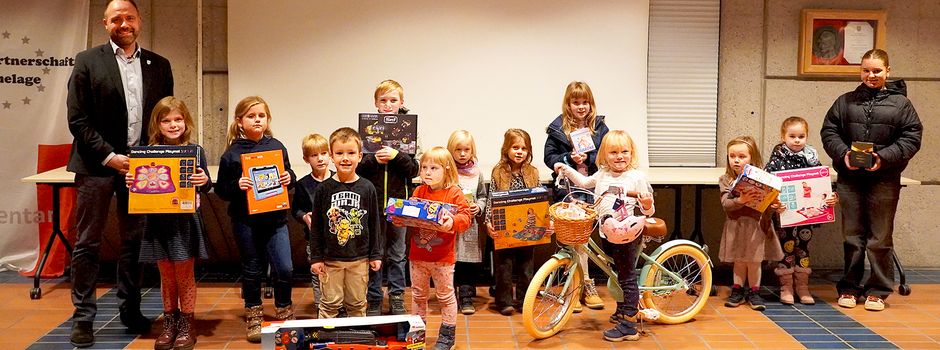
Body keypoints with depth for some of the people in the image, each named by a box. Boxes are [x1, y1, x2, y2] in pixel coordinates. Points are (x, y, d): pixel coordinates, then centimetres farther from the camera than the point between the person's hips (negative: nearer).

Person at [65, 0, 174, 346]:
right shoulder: (88, 61, 0)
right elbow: (77, 119, -5)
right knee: (88, 243, 3)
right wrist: (109, 156, -13)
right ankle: (83, 318, 11)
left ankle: (130, 310, 22)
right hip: (97, 164, -3)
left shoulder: (159, 65, 9)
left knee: (135, 241, 10)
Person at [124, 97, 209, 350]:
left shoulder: (195, 151, -4)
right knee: (166, 276, 13)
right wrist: (130, 182, -12)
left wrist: (204, 182, -25)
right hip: (158, 221, 3)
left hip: (185, 221, -2)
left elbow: (205, 188, -3)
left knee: (184, 275, 6)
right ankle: (169, 324, 24)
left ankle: (186, 327, 16)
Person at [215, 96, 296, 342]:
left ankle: (284, 312, 20)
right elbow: (221, 190, 0)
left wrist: (289, 178, -7)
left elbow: (288, 175, 14)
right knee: (252, 270, 10)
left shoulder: (276, 146, 3)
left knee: (284, 269, -2)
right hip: (246, 221, -1)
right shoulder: (232, 153, -3)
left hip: (275, 218, 1)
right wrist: (237, 185, -19)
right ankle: (253, 316, 25)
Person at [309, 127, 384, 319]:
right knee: (330, 303, 6)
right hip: (330, 258, -1)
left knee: (357, 304, 12)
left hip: (359, 258, 1)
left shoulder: (367, 188, -2)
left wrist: (376, 255, 3)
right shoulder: (324, 188, -4)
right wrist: (316, 257, -2)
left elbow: (375, 223, 4)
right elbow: (316, 226, 0)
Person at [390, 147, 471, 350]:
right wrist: (400, 219, -11)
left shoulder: (454, 193, -8)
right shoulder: (419, 192, 5)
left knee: (445, 296, 7)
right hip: (418, 255, 4)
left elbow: (465, 216, -17)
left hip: (442, 257, -4)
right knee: (418, 295, 15)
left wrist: (453, 223, -37)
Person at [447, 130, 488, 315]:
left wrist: (478, 207, -3)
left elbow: (483, 196, 15)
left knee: (470, 262, 4)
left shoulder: (476, 172, 7)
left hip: (470, 225, 3)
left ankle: (466, 298, 15)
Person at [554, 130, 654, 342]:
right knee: (620, 276, 21)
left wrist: (647, 204, -28)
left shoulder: (637, 177, -11)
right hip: (607, 235, 6)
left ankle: (628, 326, 5)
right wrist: (566, 170, 19)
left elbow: (648, 211, -7)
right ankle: (622, 312, 38)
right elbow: (584, 182, 26)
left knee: (627, 279, 0)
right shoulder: (602, 175, 6)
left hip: (627, 236, -6)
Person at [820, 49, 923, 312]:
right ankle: (849, 288, 18)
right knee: (852, 236, 9)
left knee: (880, 239, 5)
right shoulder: (846, 101, 10)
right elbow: (829, 132, 6)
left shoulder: (900, 102, 5)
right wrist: (843, 154, -12)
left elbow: (911, 138, -1)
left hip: (885, 179, -1)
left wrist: (884, 158, -15)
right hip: (849, 179, 2)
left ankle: (878, 291, 16)